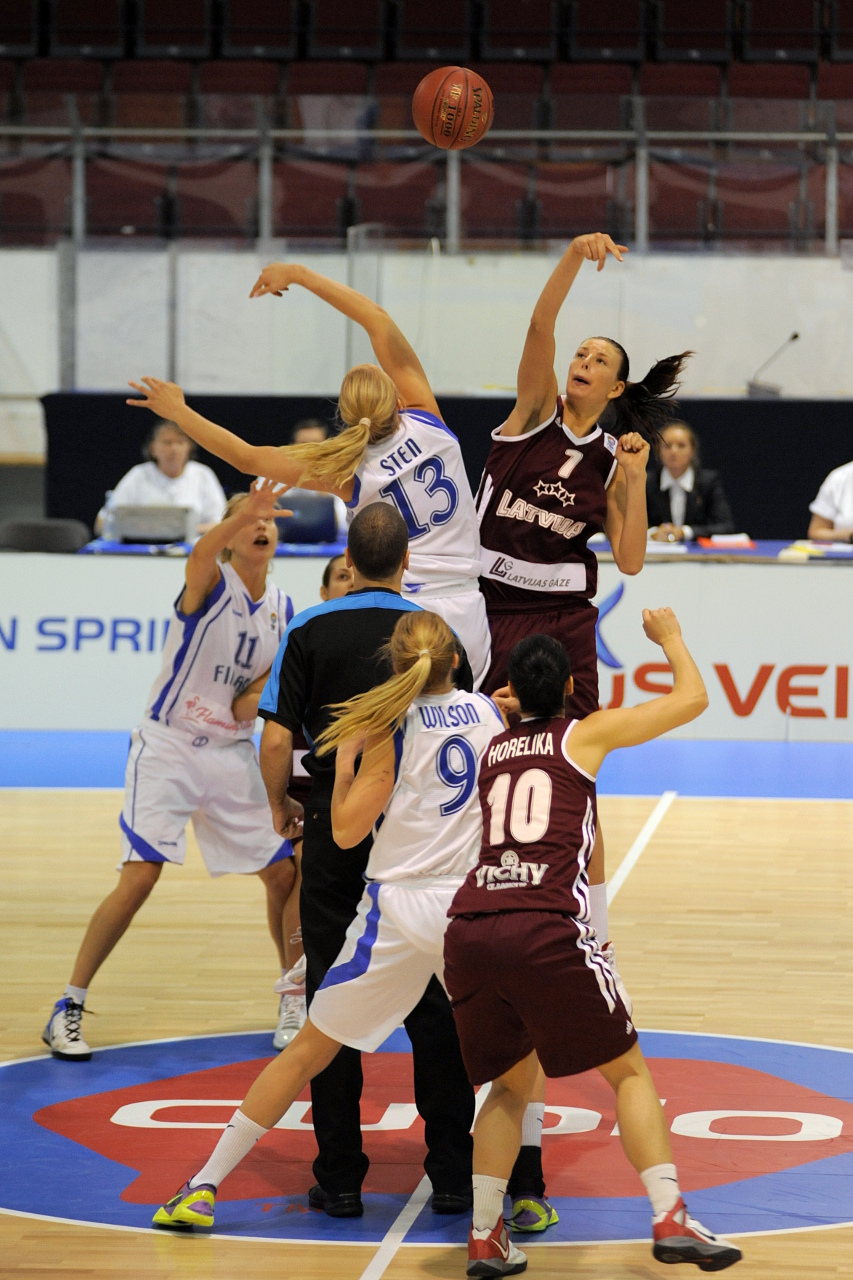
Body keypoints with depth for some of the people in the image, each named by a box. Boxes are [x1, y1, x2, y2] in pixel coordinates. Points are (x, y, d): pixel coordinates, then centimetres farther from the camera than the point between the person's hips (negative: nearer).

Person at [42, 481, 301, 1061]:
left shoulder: (283, 608, 4)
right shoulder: (213, 585, -14)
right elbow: (200, 556, -39)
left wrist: (256, 693, -5)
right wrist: (243, 514, -58)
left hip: (233, 754, 6)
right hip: (168, 747, -6)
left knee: (284, 873, 5)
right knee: (139, 878, -15)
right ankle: (69, 1007, -4)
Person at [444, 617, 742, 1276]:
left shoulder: (492, 750, 24)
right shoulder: (585, 735, 12)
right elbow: (694, 698, 21)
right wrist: (671, 637, 37)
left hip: (469, 931, 4)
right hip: (547, 932, -4)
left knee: (511, 1085, 22)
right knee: (629, 1072, 10)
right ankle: (670, 1219, -4)